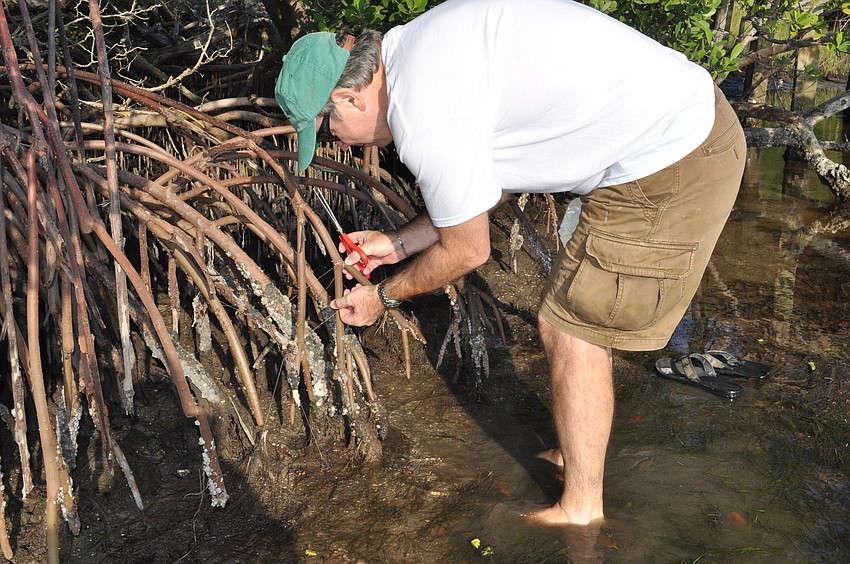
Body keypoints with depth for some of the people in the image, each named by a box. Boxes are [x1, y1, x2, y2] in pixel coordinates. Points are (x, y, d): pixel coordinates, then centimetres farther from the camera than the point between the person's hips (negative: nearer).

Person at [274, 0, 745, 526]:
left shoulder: (424, 115, -23)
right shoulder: (424, 48, 9)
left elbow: (466, 250, -8)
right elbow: (487, 190, 18)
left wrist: (384, 295, 8)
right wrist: (399, 244, 20)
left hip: (673, 165, -10)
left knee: (570, 331, 0)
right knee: (576, 323, 18)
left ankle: (580, 509, 18)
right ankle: (574, 456, 36)